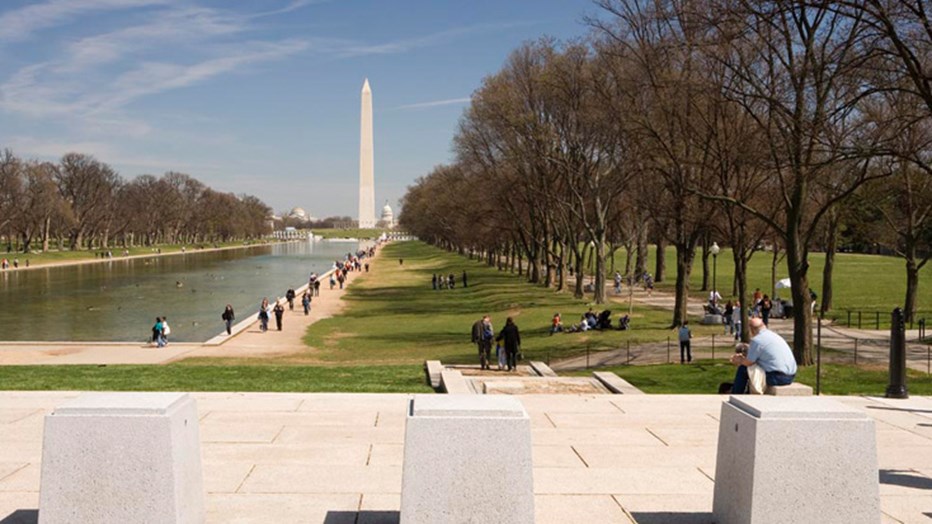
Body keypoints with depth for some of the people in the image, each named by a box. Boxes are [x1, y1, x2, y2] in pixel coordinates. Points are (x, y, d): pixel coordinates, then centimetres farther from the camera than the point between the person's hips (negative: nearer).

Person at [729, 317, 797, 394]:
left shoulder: (756, 340, -12)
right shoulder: (774, 335, 16)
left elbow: (749, 363, -4)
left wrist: (739, 360, 17)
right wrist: (743, 358, 29)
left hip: (777, 378, -9)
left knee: (742, 369, 4)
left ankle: (735, 396, 16)